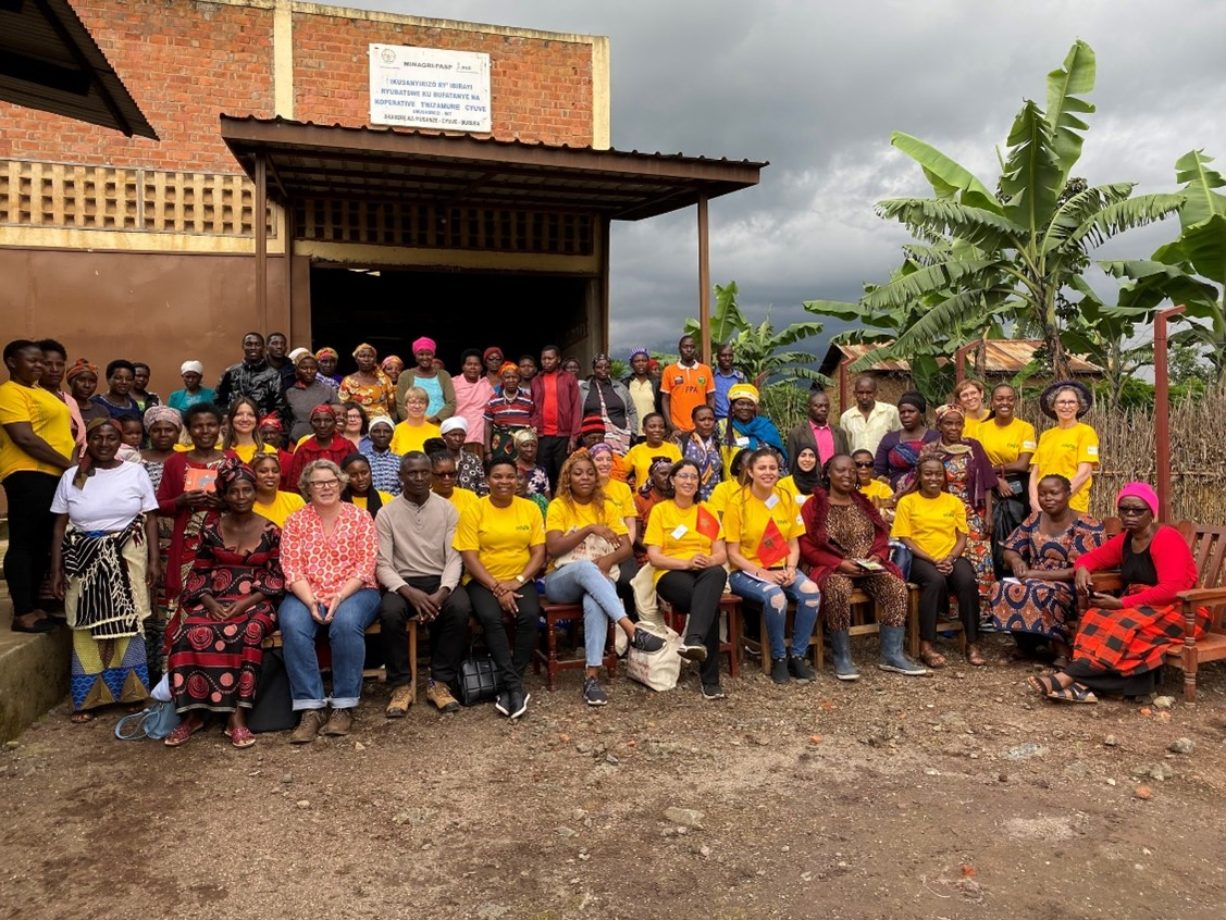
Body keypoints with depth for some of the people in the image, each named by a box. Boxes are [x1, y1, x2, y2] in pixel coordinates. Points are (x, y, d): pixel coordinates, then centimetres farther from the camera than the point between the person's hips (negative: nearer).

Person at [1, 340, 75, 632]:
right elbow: (24, 438, -18)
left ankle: (34, 605, 21)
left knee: (43, 544, 12)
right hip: (28, 475, -9)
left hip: (55, 476, 9)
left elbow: (59, 432, 24)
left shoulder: (41, 392, 20)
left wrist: (74, 464, 7)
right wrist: (68, 464, -15)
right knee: (24, 543, -4)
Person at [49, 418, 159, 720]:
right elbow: (60, 526, 5)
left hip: (128, 559, -1)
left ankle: (131, 691, 15)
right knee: (88, 627, 3)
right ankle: (87, 698, 12)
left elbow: (150, 519, 1)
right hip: (84, 562, 1)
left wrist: (154, 560, -5)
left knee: (128, 623, 3)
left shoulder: (136, 472, 1)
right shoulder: (71, 477, 4)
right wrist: (56, 570, 0)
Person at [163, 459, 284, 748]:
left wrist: (245, 603, -13)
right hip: (214, 602, 2)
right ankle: (193, 712, -17)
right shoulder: (211, 529, 9)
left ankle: (237, 716, -29)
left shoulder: (270, 531, 3)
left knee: (244, 634, -35)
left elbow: (276, 578, 1)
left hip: (254, 603, -2)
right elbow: (199, 573, 10)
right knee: (191, 633, -29)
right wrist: (210, 603, -9)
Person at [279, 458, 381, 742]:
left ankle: (344, 706, -22)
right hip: (306, 595, 2)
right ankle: (310, 708, -26)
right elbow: (291, 569, -1)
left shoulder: (360, 517, 6)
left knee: (346, 622, -34)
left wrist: (340, 597, -18)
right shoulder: (295, 521, 10)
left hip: (354, 592, -1)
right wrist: (311, 602, -17)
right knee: (292, 624, -31)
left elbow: (365, 566, -3)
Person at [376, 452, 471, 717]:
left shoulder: (447, 510, 3)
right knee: (389, 612, -33)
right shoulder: (386, 513, 0)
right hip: (403, 582, 0)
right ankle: (401, 685, -14)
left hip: (440, 580, 1)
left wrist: (442, 592, -22)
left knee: (460, 609, -31)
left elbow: (454, 558, -3)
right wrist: (409, 592, -24)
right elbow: (383, 565, -6)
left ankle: (440, 682, -15)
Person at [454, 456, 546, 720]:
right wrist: (497, 588, -17)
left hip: (520, 581, 2)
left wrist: (518, 581, -12)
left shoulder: (530, 509, 5)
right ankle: (515, 686, -24)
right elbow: (469, 558, -7)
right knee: (490, 617, -32)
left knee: (530, 615, -28)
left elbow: (539, 552, 2)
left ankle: (509, 686, -16)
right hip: (483, 581, -2)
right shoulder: (473, 511, -2)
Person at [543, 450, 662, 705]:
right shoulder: (558, 505, 1)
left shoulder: (607, 506, 11)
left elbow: (627, 548, 6)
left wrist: (610, 558, -16)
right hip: (562, 579, -2)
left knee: (595, 603, -36)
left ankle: (592, 676, -37)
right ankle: (632, 629, -46)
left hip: (599, 579, 2)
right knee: (585, 566, -38)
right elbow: (553, 548, -12)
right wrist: (589, 529, -19)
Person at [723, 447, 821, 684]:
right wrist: (762, 573, -18)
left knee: (811, 592, -26)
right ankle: (778, 658, -11)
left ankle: (797, 655, -8)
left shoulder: (786, 499, 8)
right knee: (775, 596, -34)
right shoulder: (737, 503, -6)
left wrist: (790, 569, -10)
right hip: (747, 571, -4)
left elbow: (793, 544, 10)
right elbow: (733, 553, -7)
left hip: (781, 568, 4)